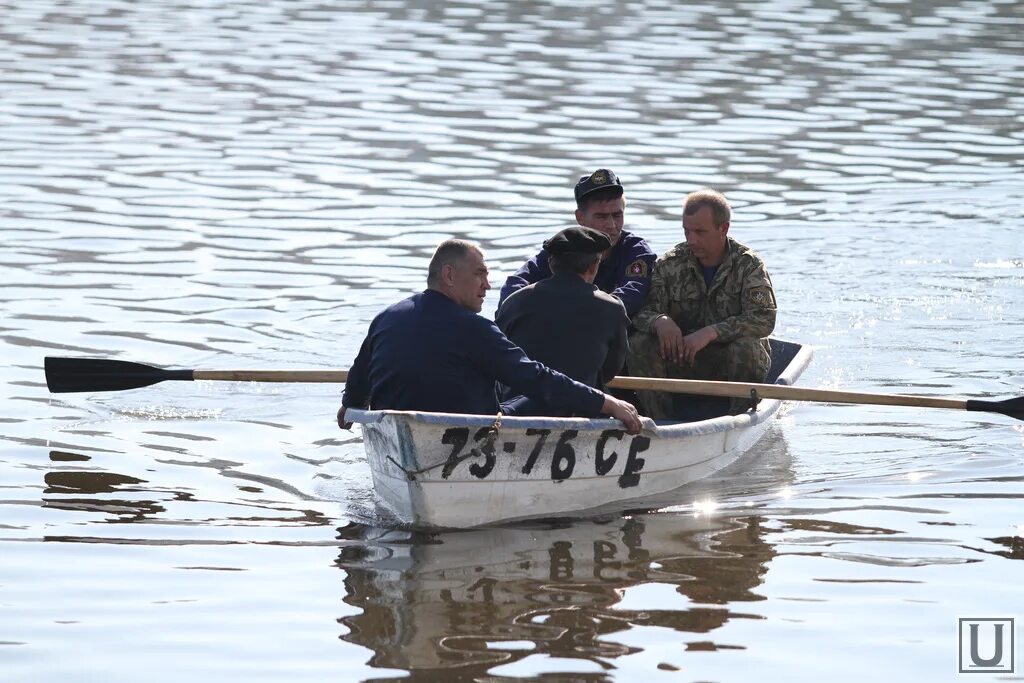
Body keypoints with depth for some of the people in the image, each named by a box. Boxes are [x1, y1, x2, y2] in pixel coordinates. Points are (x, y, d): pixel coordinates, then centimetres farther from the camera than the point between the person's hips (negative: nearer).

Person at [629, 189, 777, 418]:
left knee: (745, 347, -35)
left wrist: (711, 333, -30)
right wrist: (660, 321, -29)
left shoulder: (748, 265, -7)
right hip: (682, 359, 2)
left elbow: (764, 319, -20)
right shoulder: (669, 264, 1)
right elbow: (641, 311, -4)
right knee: (638, 345, -22)